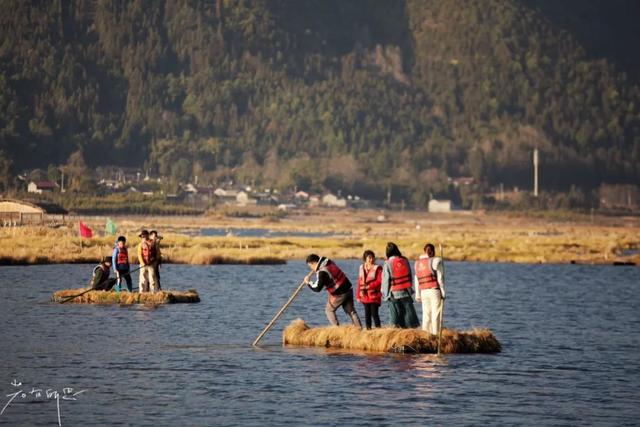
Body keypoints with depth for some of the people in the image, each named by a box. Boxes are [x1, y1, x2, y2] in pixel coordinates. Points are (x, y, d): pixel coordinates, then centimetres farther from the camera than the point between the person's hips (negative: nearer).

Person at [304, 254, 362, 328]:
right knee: (351, 311, 10)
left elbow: (317, 288, -19)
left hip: (339, 294, -8)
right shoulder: (329, 263, 6)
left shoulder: (322, 272, -20)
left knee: (329, 310, 12)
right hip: (348, 289, 8)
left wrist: (308, 282, -4)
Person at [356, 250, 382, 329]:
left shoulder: (377, 268, -6)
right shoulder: (361, 268, 9)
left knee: (374, 313, -8)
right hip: (365, 295, 5)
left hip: (374, 296, -5)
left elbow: (380, 281, -12)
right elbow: (359, 283, 12)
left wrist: (369, 286, -17)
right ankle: (368, 329, 16)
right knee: (367, 314, 10)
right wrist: (358, 295, 9)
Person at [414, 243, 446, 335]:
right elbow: (440, 277, -7)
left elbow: (417, 280, 12)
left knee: (426, 316, 8)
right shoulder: (436, 261, -6)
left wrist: (418, 294, 16)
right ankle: (435, 334, -9)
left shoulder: (418, 263, 11)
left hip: (423, 292, 5)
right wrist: (443, 292, -3)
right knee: (436, 315, -4)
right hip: (435, 291, -5)